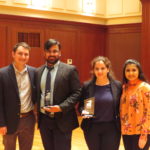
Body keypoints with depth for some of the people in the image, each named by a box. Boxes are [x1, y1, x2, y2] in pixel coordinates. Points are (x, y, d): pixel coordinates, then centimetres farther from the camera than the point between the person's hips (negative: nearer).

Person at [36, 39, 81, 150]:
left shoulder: (70, 70, -6)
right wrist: (38, 111, 5)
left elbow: (77, 93, -9)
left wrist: (61, 107, -19)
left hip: (62, 120, -4)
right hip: (44, 120, 5)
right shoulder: (39, 71, 9)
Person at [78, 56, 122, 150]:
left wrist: (122, 127, -5)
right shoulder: (87, 86, -1)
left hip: (111, 128, -1)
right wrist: (83, 111, -15)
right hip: (92, 128, 1)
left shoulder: (117, 85, -3)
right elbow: (81, 105, 6)